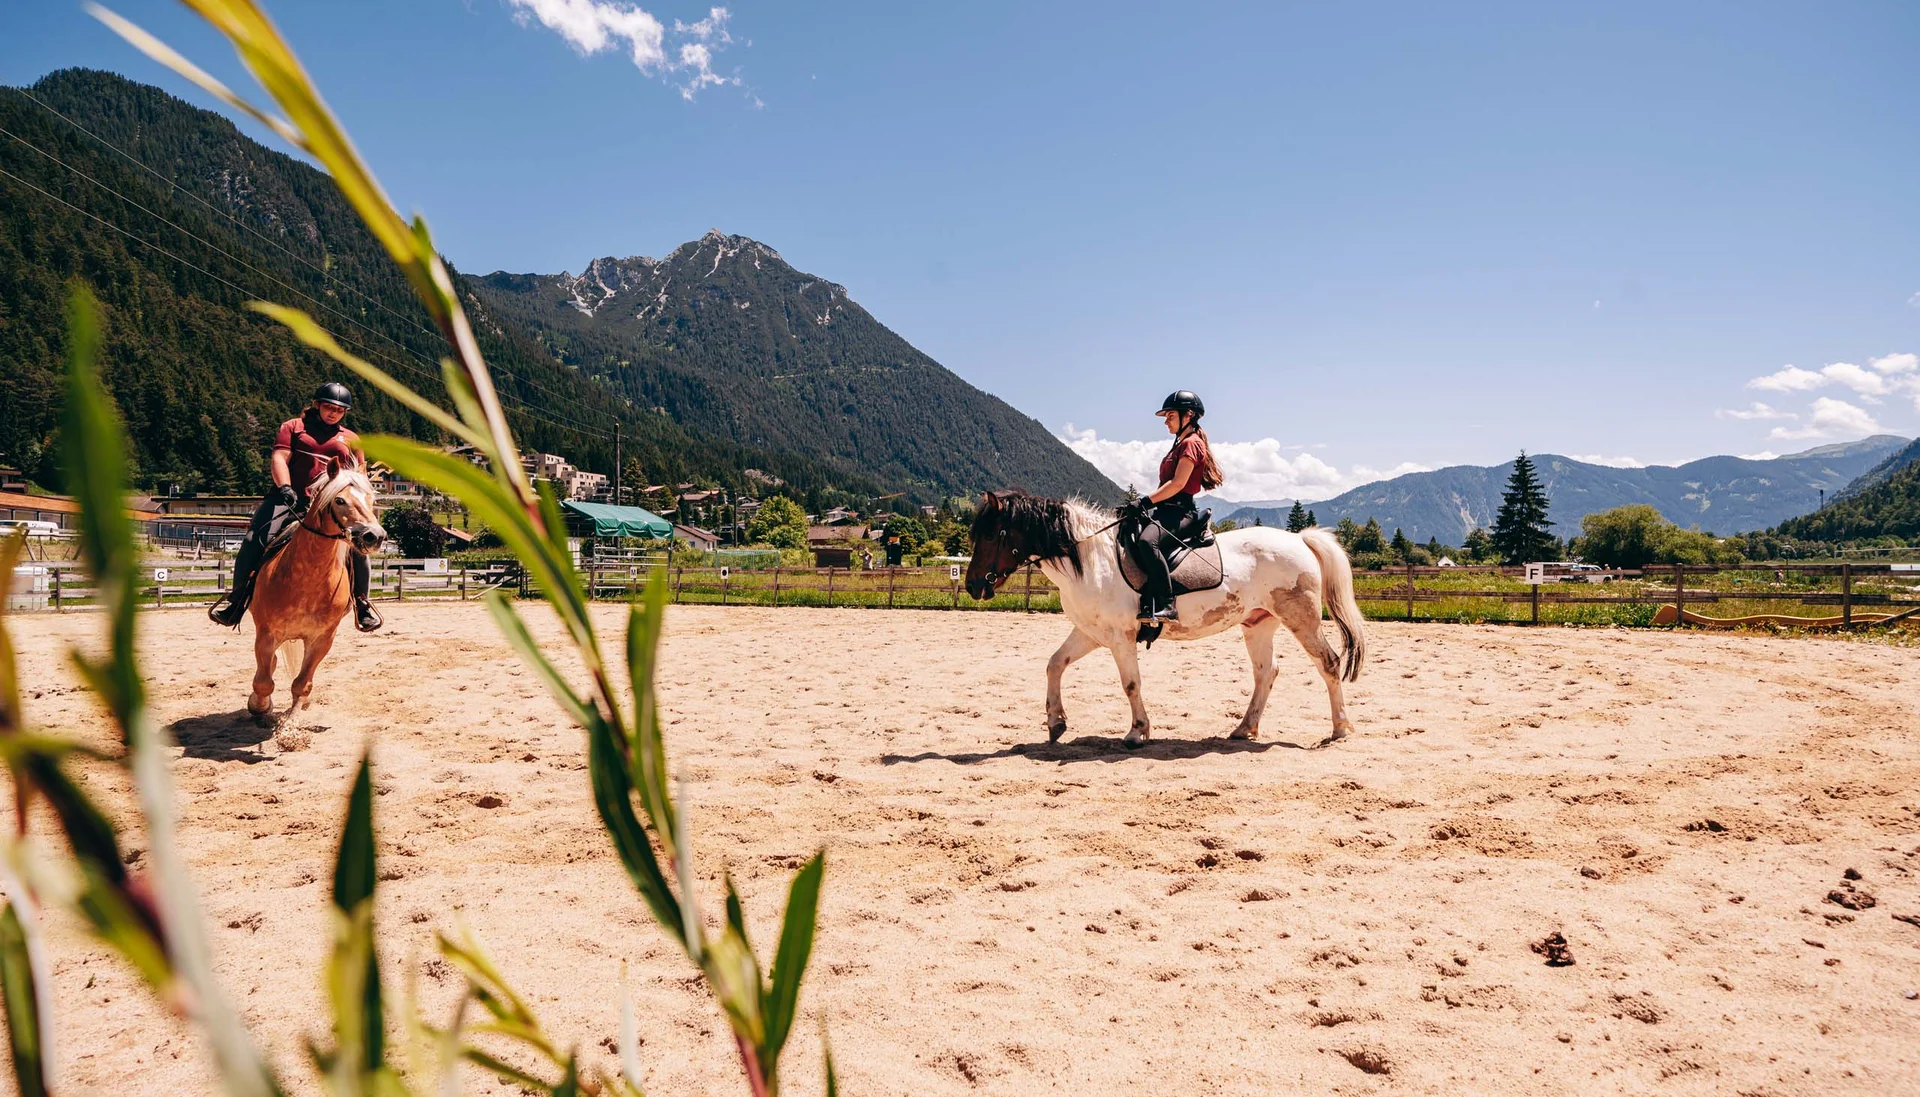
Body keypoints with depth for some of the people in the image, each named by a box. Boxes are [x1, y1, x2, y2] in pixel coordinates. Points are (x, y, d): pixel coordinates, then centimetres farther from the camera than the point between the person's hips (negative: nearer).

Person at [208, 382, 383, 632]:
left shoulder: (351, 440, 21)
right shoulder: (293, 427, 15)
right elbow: (279, 458, 2)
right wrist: (284, 487, -17)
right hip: (290, 498, -1)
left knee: (357, 546, -19)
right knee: (255, 540, -17)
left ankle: (362, 603, -1)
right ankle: (237, 599, -3)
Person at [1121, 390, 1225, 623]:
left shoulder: (1191, 443, -5)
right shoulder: (1180, 445, 26)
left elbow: (1178, 483, -16)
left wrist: (1146, 501, -19)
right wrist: (1144, 504, 11)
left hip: (1179, 510, -11)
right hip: (1165, 510, 11)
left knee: (1147, 540, -37)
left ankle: (1165, 606, -39)